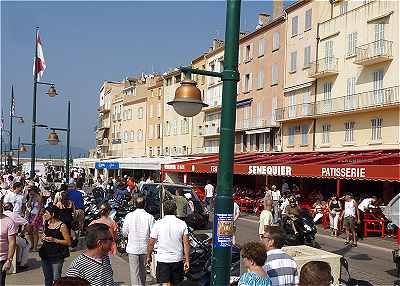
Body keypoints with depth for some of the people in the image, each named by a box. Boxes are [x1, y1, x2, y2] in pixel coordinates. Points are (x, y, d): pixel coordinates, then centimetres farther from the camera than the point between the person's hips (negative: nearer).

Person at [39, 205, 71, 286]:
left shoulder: (62, 226, -12)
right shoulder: (46, 224, 8)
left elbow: (68, 242, -11)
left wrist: (54, 240, -19)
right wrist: (43, 238, 2)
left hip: (57, 256, -7)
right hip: (46, 254, 7)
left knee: (56, 279, -6)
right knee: (47, 279, 13)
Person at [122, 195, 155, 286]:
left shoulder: (129, 216, -9)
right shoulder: (149, 217, -10)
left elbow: (124, 232, 0)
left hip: (133, 248, -1)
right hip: (145, 248, 2)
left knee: (134, 272, 1)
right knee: (143, 270, 21)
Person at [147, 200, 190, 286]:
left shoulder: (158, 224, -7)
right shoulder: (182, 224, -2)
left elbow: (151, 243, -3)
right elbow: (186, 243, -5)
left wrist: (149, 256, 12)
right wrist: (187, 260, 0)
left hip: (163, 259, -2)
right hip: (177, 259, 3)